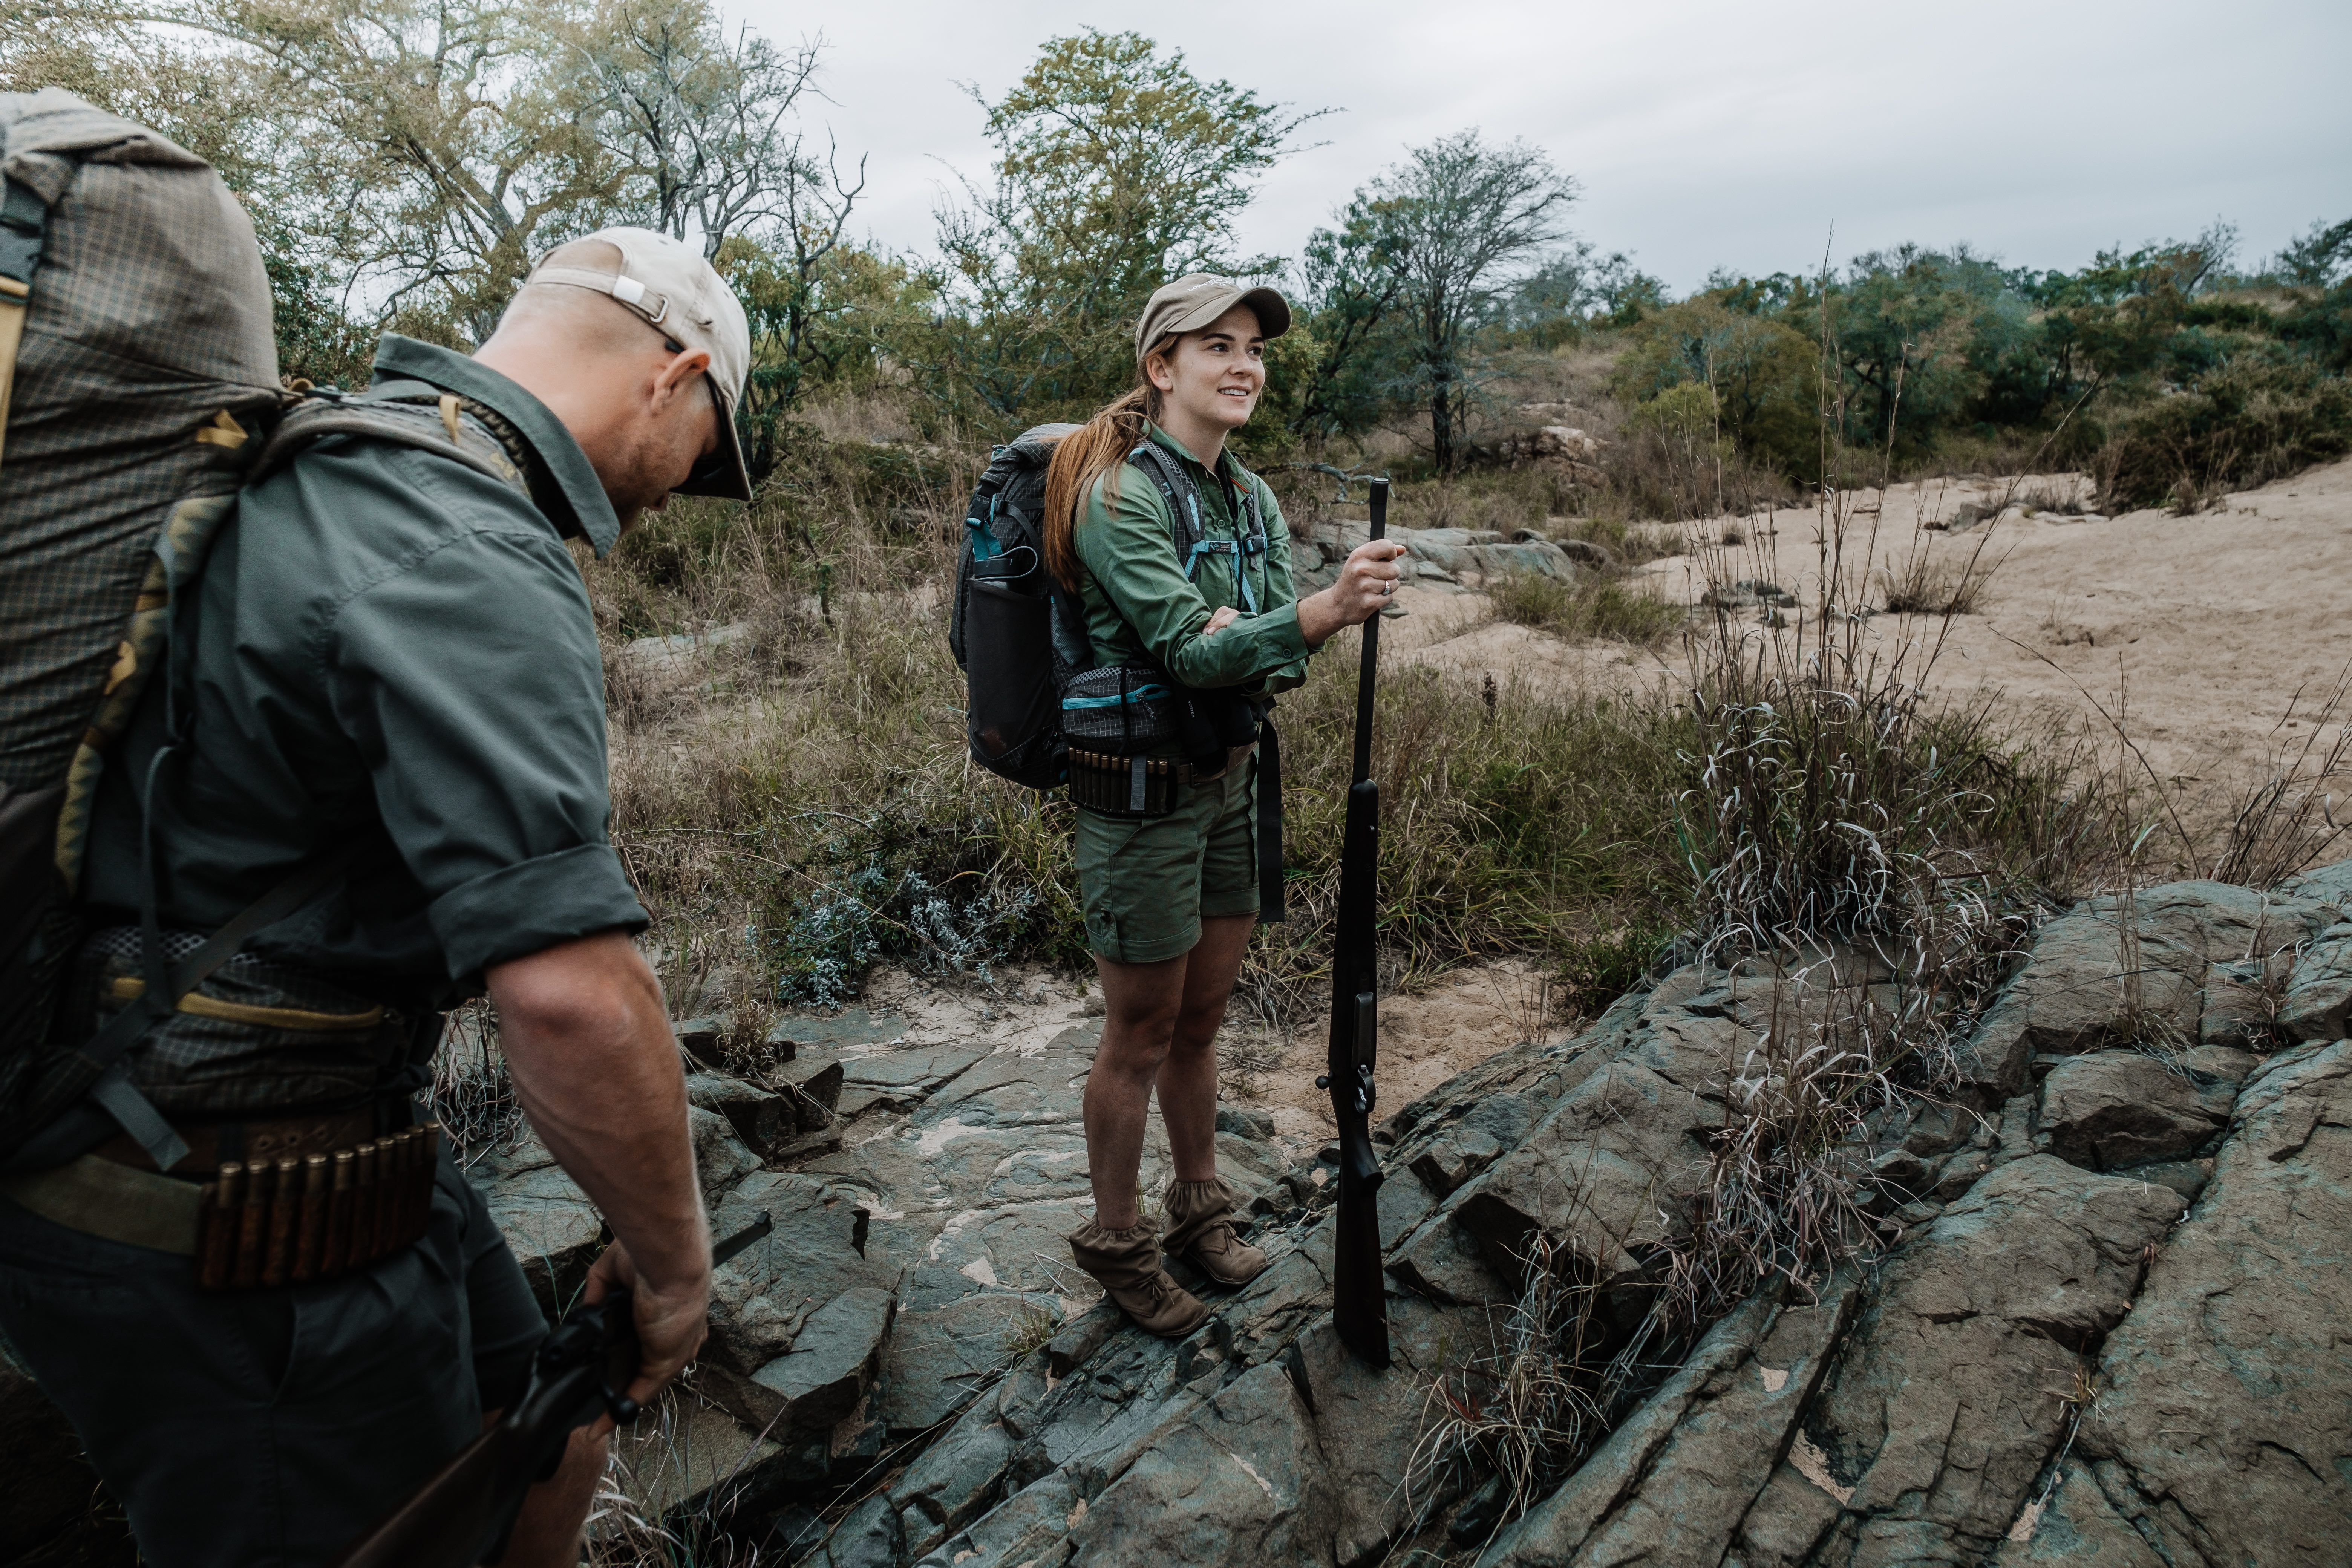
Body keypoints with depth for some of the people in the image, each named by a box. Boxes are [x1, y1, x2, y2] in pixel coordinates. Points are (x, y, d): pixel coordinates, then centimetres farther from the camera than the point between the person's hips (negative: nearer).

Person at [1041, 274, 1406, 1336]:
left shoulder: (1252, 498, 8)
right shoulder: (1118, 492, -15)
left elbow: (1283, 658, 3)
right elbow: (1188, 651, -25)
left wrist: (1249, 645, -20)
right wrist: (1329, 609, -39)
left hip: (1232, 780, 7)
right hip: (1140, 789, -7)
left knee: (1200, 1022, 19)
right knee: (1141, 1036, 6)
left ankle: (1200, 1208, 38)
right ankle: (1117, 1240, 27)